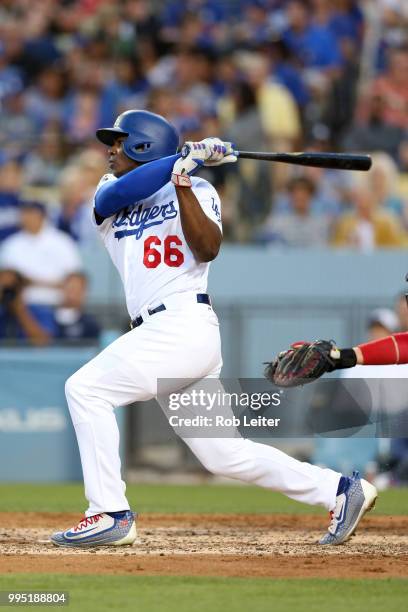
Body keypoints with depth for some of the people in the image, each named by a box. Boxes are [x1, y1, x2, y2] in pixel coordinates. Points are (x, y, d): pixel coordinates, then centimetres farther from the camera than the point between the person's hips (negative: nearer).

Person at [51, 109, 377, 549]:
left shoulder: (196, 190, 4)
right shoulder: (109, 196, 19)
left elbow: (207, 248, -14)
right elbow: (119, 192, -6)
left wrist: (183, 180, -18)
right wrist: (184, 159, -13)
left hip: (183, 325, -7)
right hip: (162, 333, 7)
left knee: (86, 388, -15)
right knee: (222, 453, 6)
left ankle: (110, 514, -14)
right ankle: (338, 490, 13)